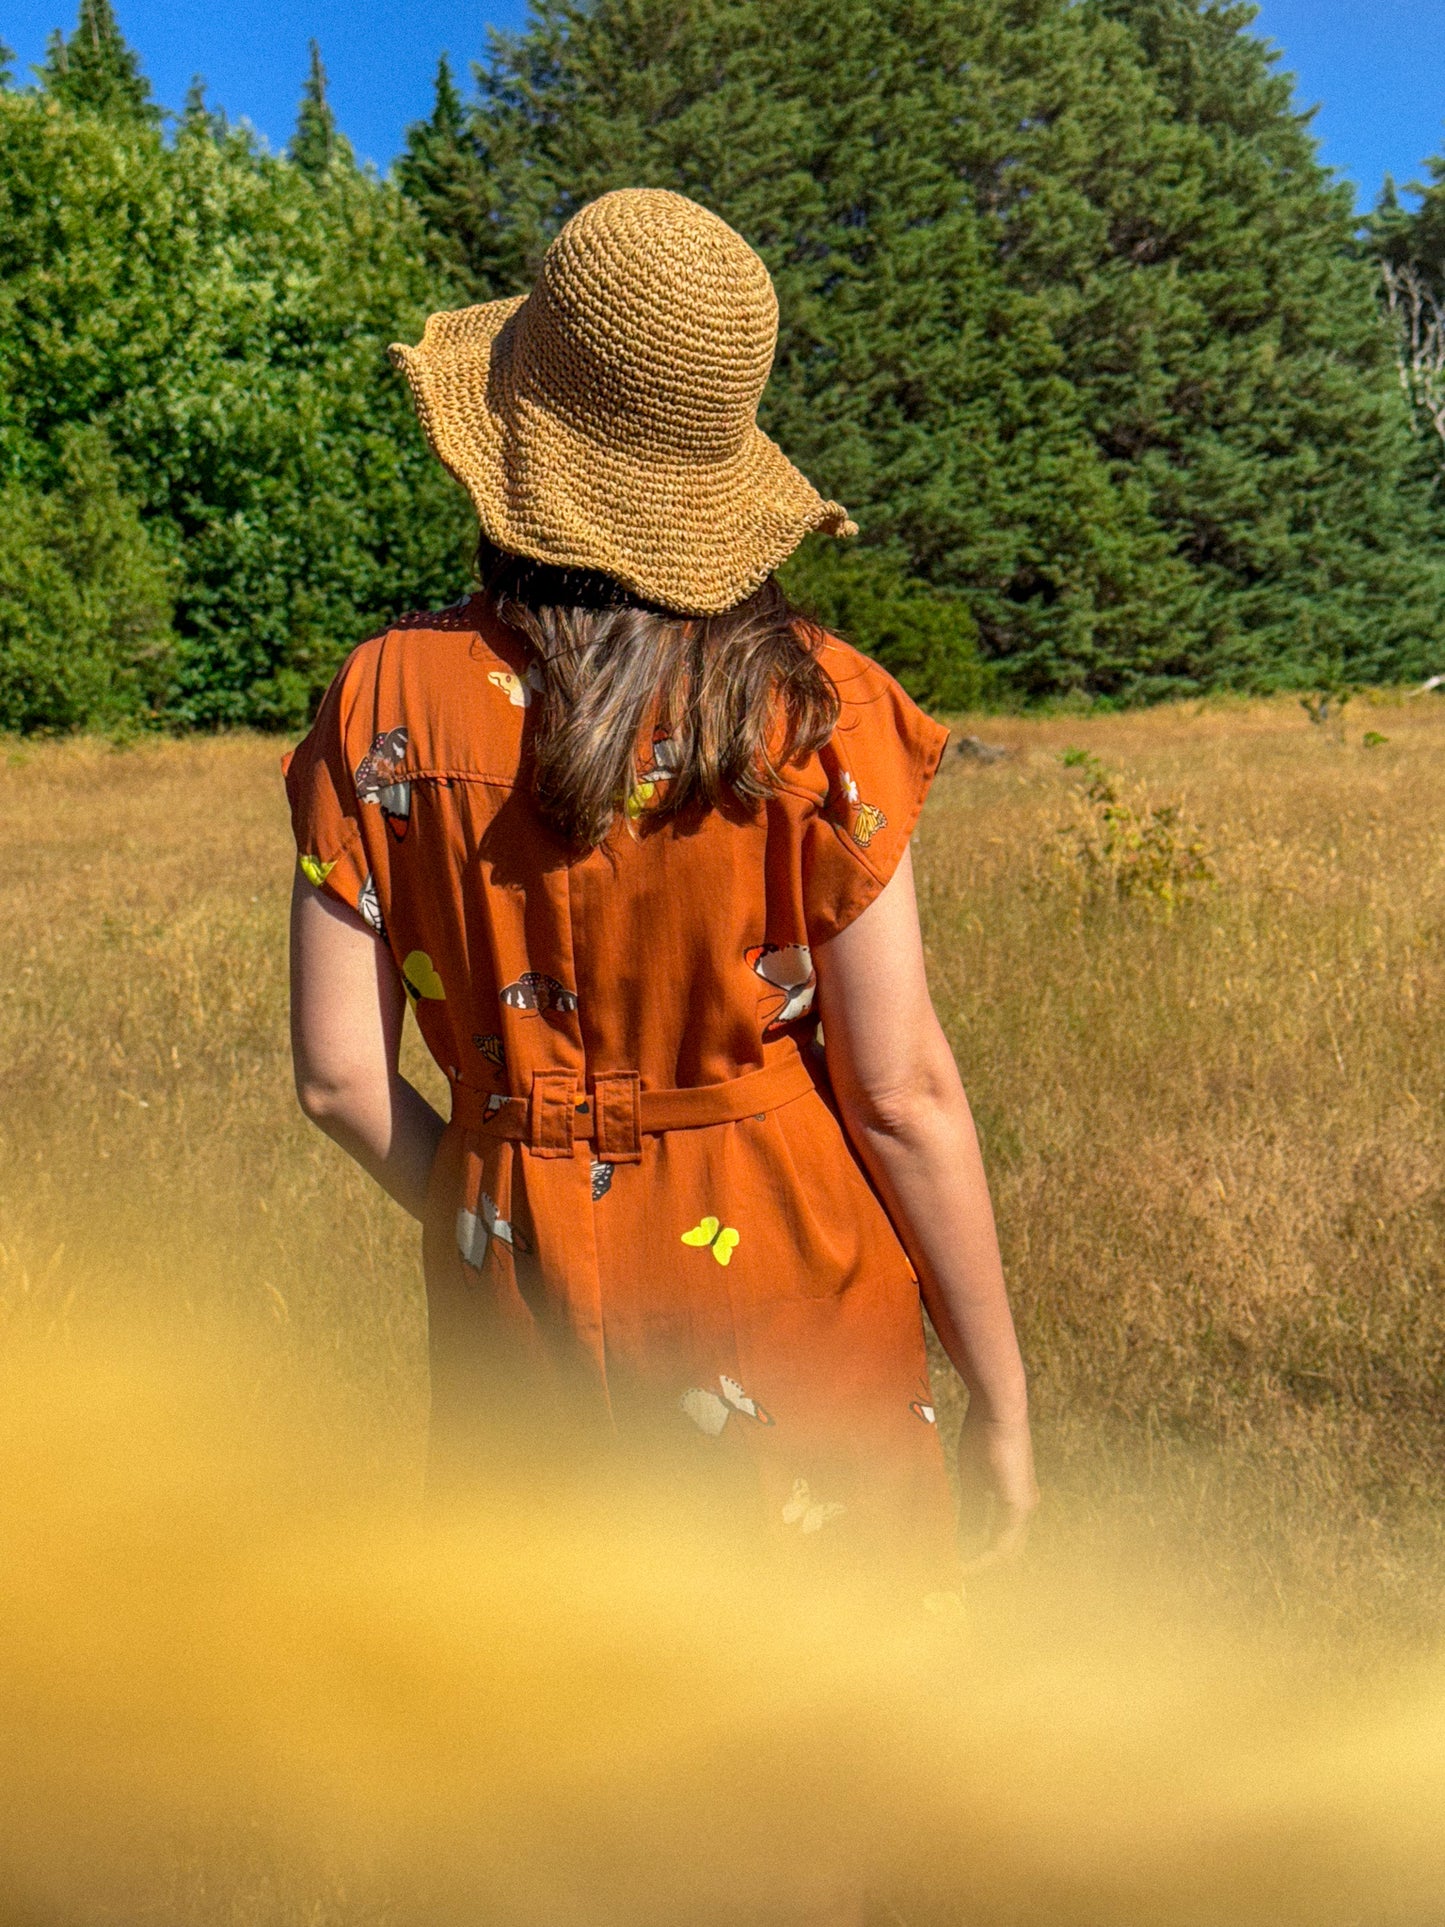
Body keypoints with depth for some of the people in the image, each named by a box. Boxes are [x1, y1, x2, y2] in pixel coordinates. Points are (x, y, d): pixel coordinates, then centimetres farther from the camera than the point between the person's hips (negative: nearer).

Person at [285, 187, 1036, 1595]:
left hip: (521, 1300, 2)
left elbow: (339, 1077, -5)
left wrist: (497, 1226, 12)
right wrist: (1001, 1396, -1)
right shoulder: (815, 711, -14)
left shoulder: (389, 704, -8)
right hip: (787, 1272, -2)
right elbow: (903, 1092, -13)